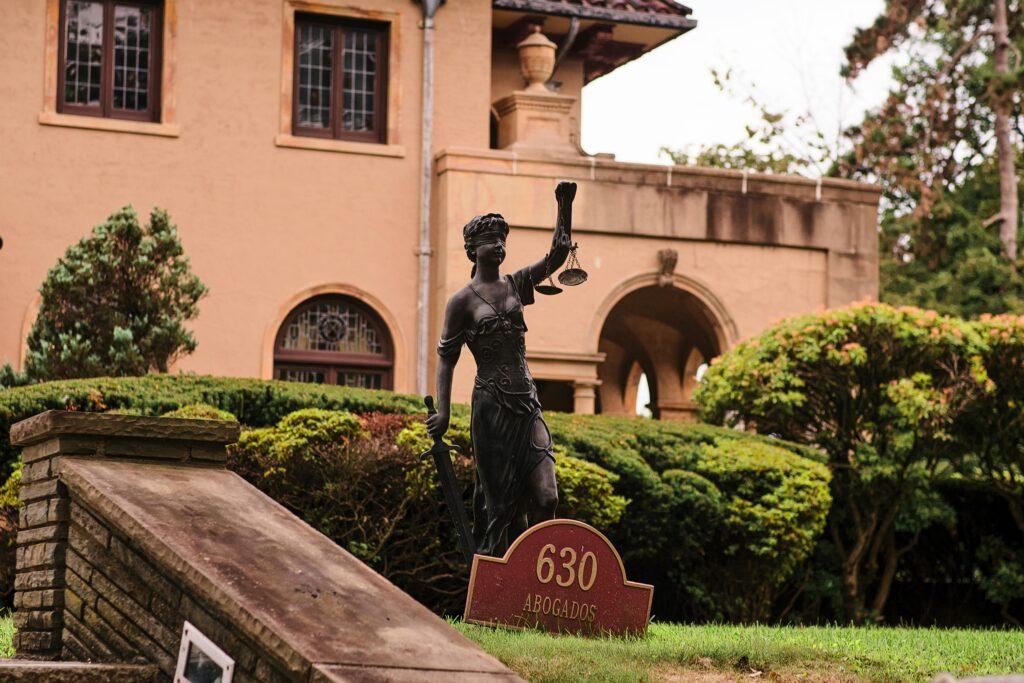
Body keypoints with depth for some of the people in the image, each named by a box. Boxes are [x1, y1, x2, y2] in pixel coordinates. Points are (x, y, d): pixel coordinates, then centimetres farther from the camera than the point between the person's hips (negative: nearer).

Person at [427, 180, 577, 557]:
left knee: (546, 498, -10)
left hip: (528, 403, 4)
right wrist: (443, 411, -7)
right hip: (491, 406, -4)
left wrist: (565, 206, -7)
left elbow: (558, 255, 4)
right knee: (501, 503, -1)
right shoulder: (462, 300, 0)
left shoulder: (516, 285, 13)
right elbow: (446, 358, 1)